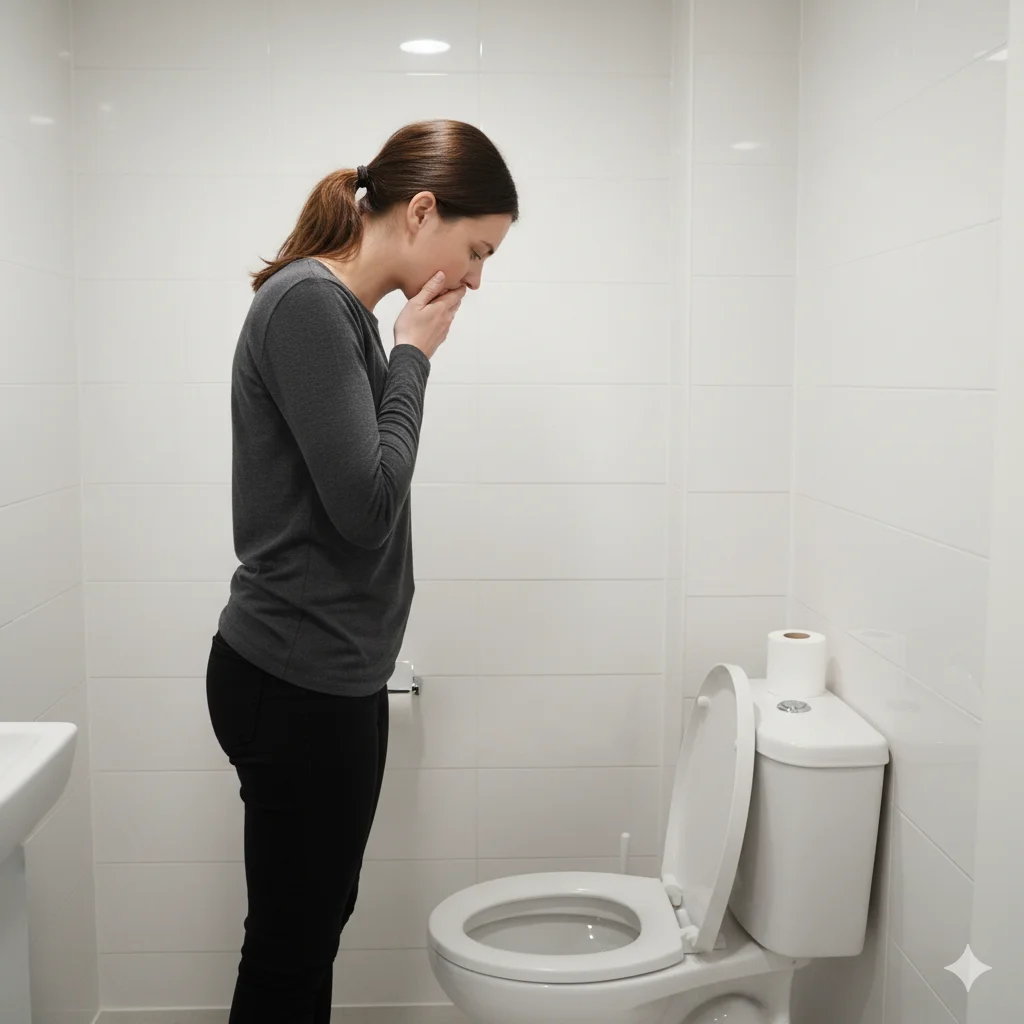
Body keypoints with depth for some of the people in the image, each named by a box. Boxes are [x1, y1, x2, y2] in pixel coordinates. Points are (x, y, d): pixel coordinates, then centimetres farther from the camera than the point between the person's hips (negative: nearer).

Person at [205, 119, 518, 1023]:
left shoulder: (341, 310, 11)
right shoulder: (307, 303, -16)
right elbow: (365, 504, -21)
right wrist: (412, 358, -13)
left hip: (327, 676, 9)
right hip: (296, 685, -9)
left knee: (314, 931, 19)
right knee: (290, 946, 7)